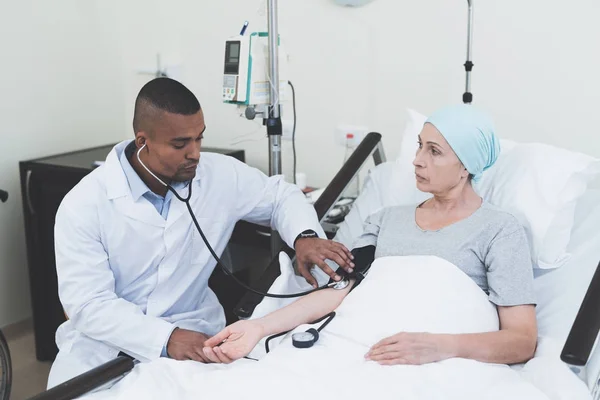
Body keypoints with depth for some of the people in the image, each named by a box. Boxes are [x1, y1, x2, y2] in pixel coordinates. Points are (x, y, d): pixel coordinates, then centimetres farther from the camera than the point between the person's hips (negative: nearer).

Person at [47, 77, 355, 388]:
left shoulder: (220, 175, -5)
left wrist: (305, 236, -12)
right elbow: (87, 304, -17)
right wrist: (165, 338, -31)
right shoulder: (84, 205, -14)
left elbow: (280, 194, 11)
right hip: (105, 342, -1)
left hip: (192, 332, 2)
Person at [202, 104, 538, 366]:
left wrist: (440, 347, -22)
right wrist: (261, 326, -7)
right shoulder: (387, 219, 18)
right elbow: (340, 291, 7)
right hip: (353, 349, 4)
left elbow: (523, 341, -4)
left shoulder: (500, 230, 3)